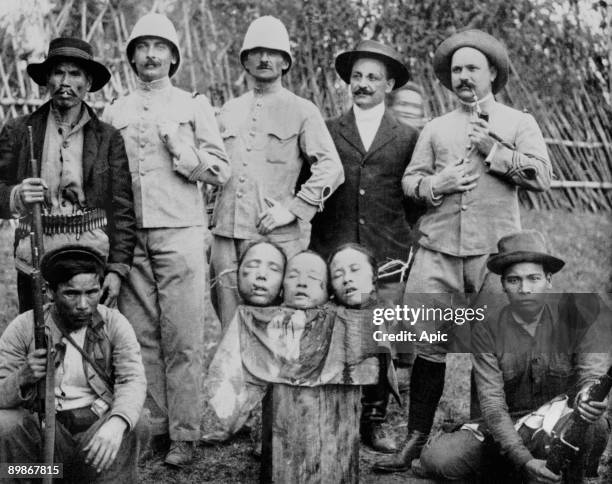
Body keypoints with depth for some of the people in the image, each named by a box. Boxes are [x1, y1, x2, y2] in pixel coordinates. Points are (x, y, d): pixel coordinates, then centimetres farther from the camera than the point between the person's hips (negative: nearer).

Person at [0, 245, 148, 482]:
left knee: (135, 425, -29)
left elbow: (133, 380, -16)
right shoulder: (24, 327, -3)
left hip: (98, 428, 0)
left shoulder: (114, 324, -2)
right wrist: (23, 377, -31)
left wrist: (117, 423, -38)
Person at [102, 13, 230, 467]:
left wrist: (181, 151, -9)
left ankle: (184, 435, -1)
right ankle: (149, 427, 10)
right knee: (140, 336, 2)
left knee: (183, 340, -5)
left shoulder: (194, 105, 9)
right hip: (130, 235, 3)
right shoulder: (115, 112, 16)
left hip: (180, 232, -3)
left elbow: (221, 171, 5)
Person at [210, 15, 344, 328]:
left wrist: (293, 209, -10)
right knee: (231, 326, 6)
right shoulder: (229, 111, 17)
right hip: (226, 234, 4)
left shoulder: (301, 111, 4)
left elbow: (330, 168, -3)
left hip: (275, 235, -4)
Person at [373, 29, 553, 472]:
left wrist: (494, 150, -8)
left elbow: (542, 176, -2)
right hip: (439, 250, 2)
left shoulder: (519, 123, 11)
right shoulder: (436, 129, 18)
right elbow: (410, 180, 12)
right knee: (430, 344, -1)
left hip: (495, 250, -2)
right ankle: (416, 440, 7)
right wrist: (437, 184, -8)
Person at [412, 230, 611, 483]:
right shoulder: (486, 331, -5)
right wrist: (523, 460, -27)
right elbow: (492, 403, -12)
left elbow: (592, 374, -11)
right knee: (437, 459, -20)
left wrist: (586, 398, -39)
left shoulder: (579, 317, -6)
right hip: (503, 431, 2)